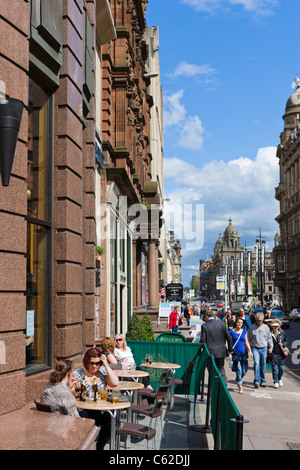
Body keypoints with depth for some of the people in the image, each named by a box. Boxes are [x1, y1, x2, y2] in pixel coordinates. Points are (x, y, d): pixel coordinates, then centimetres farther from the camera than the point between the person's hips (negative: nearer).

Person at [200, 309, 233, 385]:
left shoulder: (204, 326, -10)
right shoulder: (222, 324, -1)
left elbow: (203, 340, -11)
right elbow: (229, 337, 2)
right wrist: (230, 349, 12)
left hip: (210, 352, -3)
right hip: (221, 351, 3)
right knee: (221, 368, 21)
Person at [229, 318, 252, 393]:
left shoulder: (244, 332, 9)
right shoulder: (231, 331, -1)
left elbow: (246, 342, 13)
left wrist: (250, 350, 1)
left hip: (243, 353, 4)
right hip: (235, 353, -4)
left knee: (244, 371, 5)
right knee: (239, 370, -10)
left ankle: (238, 379, 36)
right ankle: (240, 387, -1)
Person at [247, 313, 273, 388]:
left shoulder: (266, 327, 7)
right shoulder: (252, 327, 2)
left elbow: (269, 338, 12)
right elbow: (248, 338, 9)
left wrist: (271, 347, 6)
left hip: (264, 349, 2)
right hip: (255, 348, -2)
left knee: (263, 365, 7)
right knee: (256, 363, -16)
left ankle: (262, 381, 19)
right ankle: (257, 381, -17)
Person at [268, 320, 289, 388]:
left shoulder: (282, 333, 1)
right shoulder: (270, 334, -4)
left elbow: (286, 341, 10)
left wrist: (283, 344, -8)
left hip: (281, 354, 2)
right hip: (273, 354, -2)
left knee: (281, 368, 6)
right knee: (274, 368, -2)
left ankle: (280, 379, 33)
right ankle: (276, 382, 12)